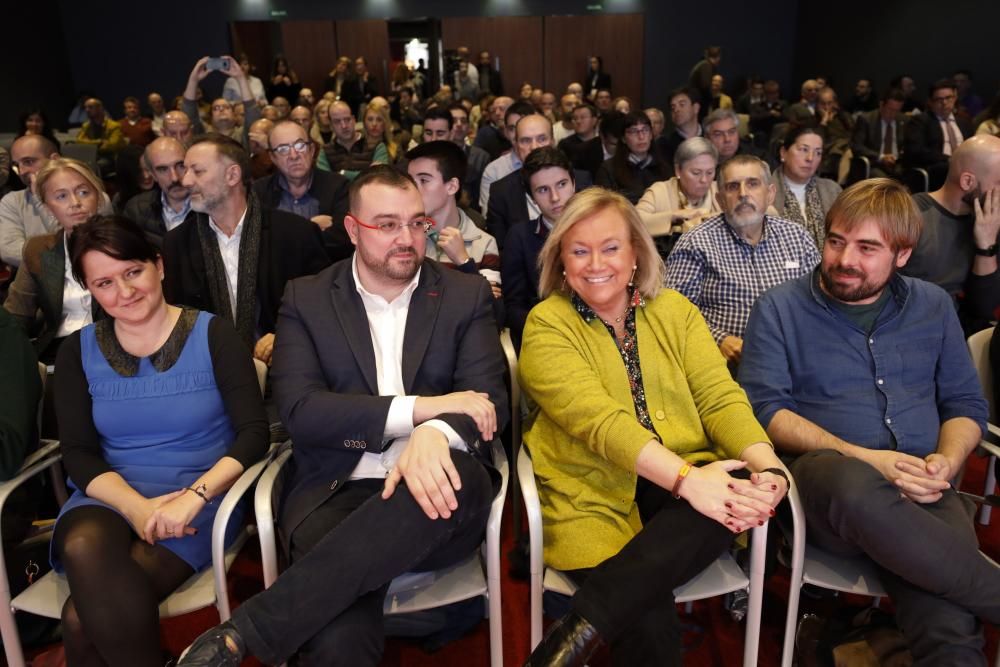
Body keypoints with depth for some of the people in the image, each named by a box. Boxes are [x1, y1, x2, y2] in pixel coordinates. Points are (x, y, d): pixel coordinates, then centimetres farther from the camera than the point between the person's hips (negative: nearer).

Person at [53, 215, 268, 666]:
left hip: (200, 499, -3)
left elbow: (254, 433, -8)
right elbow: (77, 453, 1)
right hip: (109, 499, 3)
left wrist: (193, 497, -22)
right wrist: (136, 506, -18)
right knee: (84, 547, -32)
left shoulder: (212, 335, -2)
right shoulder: (78, 352, 8)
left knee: (82, 618, -25)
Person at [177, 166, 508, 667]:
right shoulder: (306, 299, 8)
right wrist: (419, 407, -15)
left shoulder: (467, 295, 9)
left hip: (432, 490, 2)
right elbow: (298, 409, -5)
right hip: (336, 490, -2)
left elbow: (489, 400, -2)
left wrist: (434, 433, -26)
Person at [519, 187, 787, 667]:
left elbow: (721, 398, 1)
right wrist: (685, 477, -30)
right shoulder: (547, 325, -3)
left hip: (694, 482, 5)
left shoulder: (673, 310, 10)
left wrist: (768, 469, -19)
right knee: (648, 621, -32)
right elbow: (596, 416, -18)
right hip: (595, 497, -4)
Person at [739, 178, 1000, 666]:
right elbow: (764, 409, -5)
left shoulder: (932, 306, 16)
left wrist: (947, 461, -5)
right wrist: (863, 458, -16)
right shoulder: (780, 308, 4)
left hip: (921, 494, 1)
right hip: (826, 480, -1)